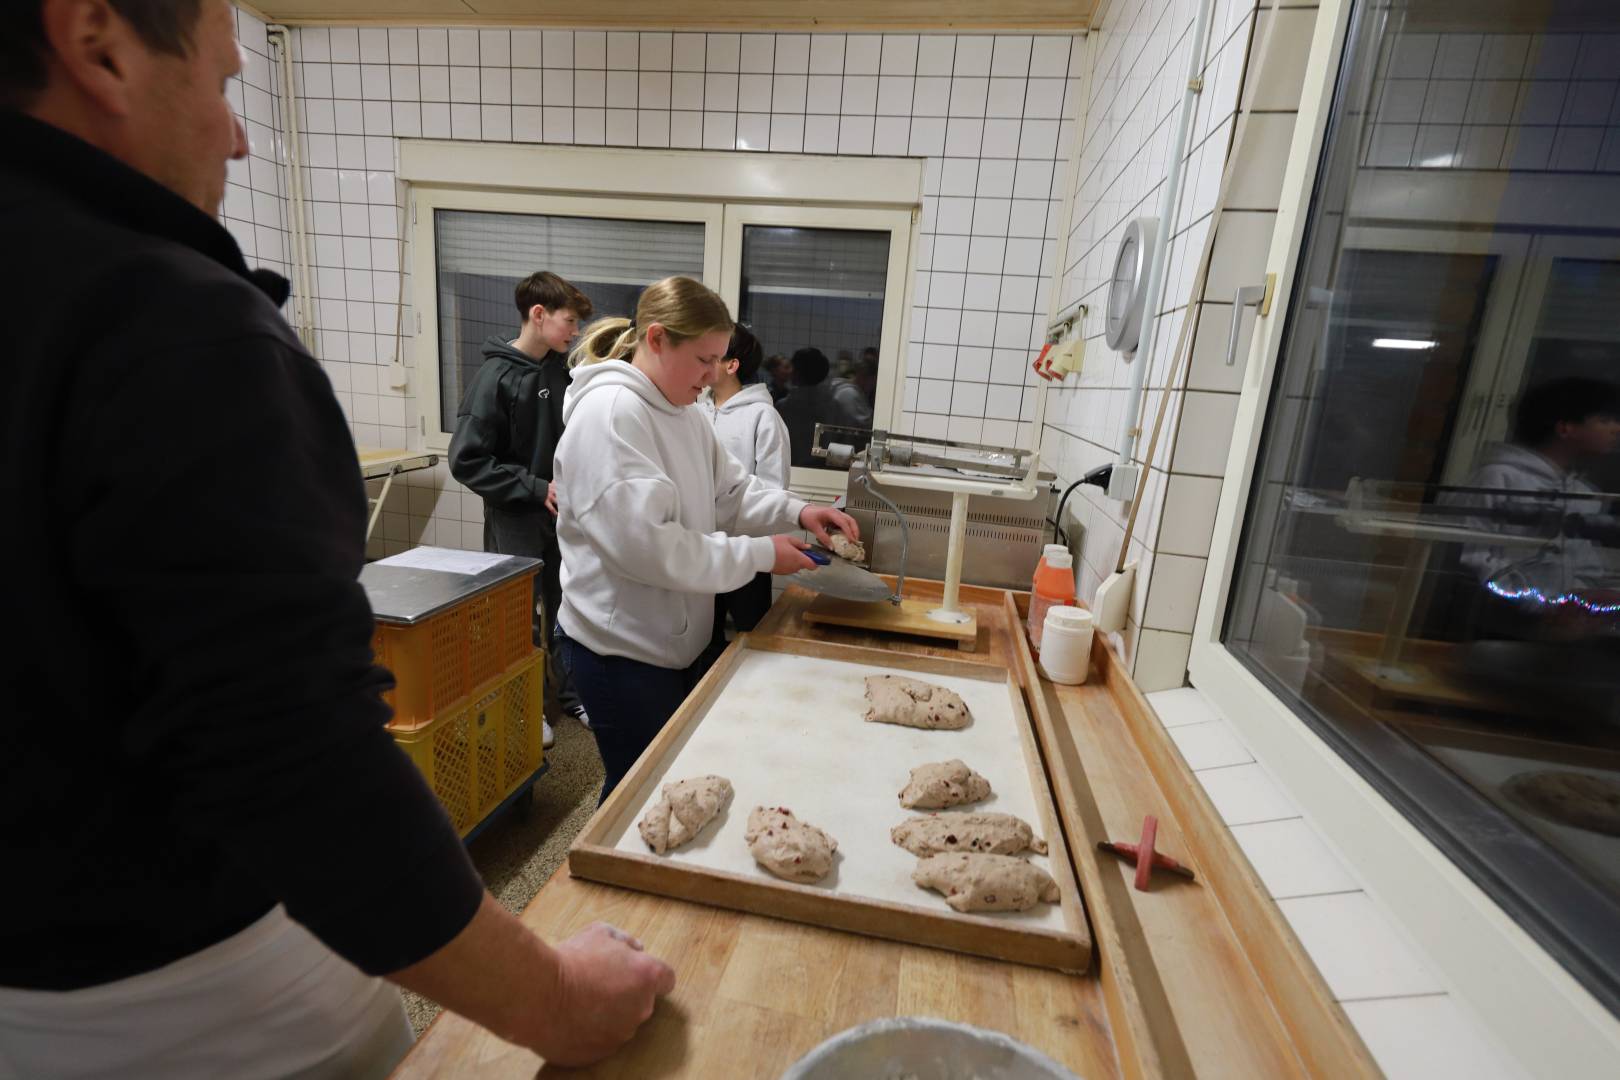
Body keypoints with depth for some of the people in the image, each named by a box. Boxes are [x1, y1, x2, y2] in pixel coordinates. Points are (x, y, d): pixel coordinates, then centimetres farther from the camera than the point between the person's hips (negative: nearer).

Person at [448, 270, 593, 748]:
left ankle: (570, 691, 31)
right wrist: (537, 489, -19)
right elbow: (467, 460, -17)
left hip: (562, 513, 5)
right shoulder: (496, 376, -15)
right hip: (516, 518, -5)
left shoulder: (560, 369, 2)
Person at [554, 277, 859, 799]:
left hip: (678, 641, 9)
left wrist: (796, 511, -5)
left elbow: (731, 492, 12)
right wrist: (760, 554, -23)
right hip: (622, 651, -9)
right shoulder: (609, 413, -22)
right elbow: (645, 543, -29)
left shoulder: (683, 414, 7)